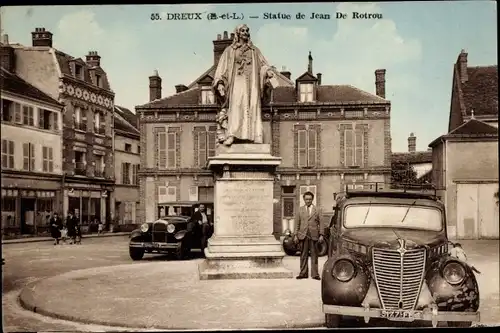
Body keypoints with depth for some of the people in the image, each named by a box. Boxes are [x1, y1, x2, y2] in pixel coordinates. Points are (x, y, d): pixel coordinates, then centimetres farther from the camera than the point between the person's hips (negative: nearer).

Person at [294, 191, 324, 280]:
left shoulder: (317, 210, 6)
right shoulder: (300, 210, 11)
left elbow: (320, 223, 4)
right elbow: (297, 223, 10)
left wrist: (321, 235, -3)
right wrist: (296, 235, 4)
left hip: (314, 236, -1)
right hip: (303, 235, 1)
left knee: (314, 255, 2)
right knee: (303, 255, 5)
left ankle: (315, 274, 7)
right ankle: (303, 273, 11)